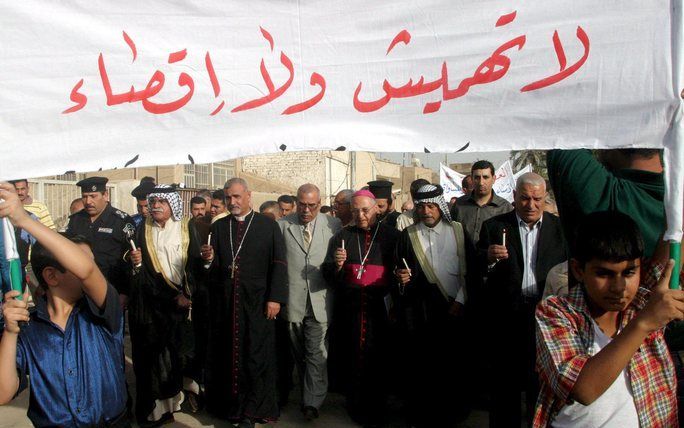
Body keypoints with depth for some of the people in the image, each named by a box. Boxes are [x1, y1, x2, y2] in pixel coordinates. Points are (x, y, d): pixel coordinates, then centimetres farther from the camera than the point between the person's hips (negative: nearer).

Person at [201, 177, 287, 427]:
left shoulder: (269, 226, -1)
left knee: (255, 357, 3)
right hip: (223, 303, 3)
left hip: (256, 302, -3)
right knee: (226, 354, 11)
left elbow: (278, 264, -4)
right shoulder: (218, 227, 9)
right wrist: (209, 259, -15)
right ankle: (228, 405, 29)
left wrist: (275, 298, -11)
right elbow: (214, 267, 7)